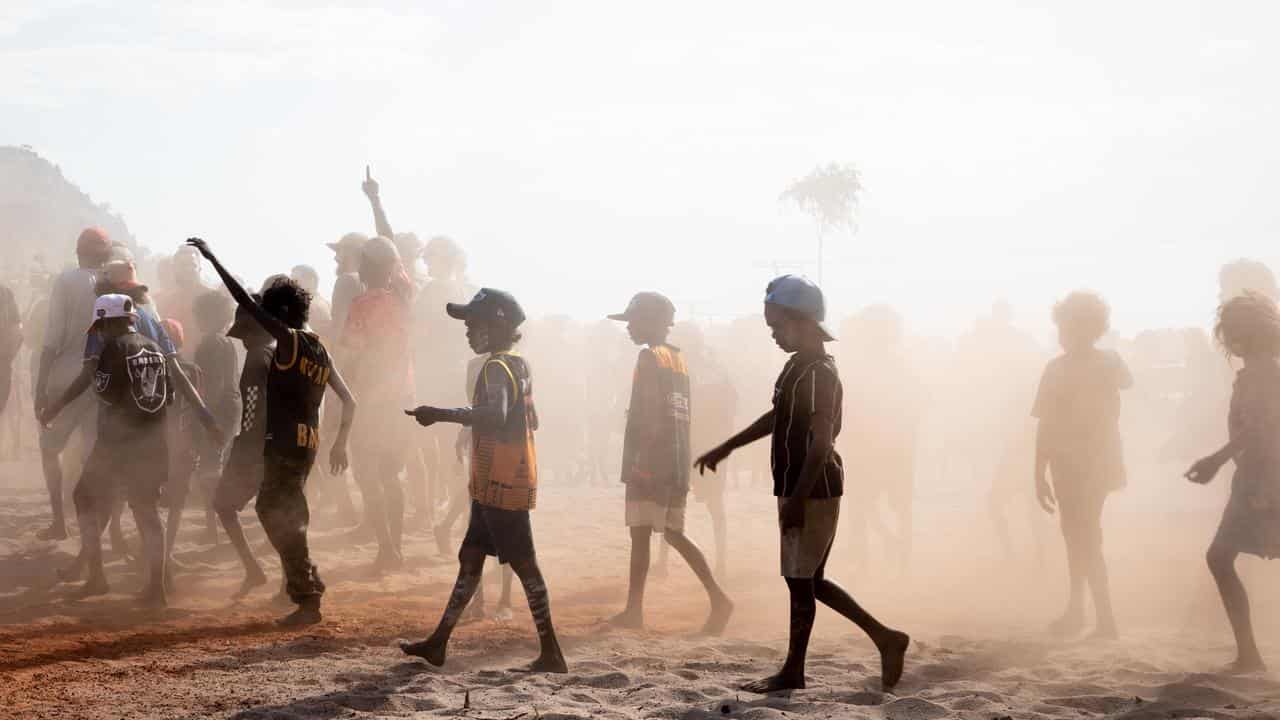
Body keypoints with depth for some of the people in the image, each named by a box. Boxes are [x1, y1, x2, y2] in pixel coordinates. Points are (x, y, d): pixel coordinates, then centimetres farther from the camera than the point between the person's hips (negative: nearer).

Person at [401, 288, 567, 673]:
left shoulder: (497, 368, -17)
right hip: (492, 486, 10)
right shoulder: (519, 366, 14)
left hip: (502, 486, -10)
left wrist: (441, 415, -36)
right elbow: (529, 420, 23)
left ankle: (551, 654, -3)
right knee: (470, 559, 13)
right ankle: (438, 643, 19)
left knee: (524, 564, -6)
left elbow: (495, 415, -36)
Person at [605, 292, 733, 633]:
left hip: (651, 460, -8)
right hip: (679, 460, 8)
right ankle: (718, 598, 1)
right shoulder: (679, 358, 16)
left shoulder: (650, 357, -9)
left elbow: (648, 413, -17)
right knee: (674, 534, 12)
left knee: (640, 533, -3)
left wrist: (634, 457, -17)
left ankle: (634, 610, -1)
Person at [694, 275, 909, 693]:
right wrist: (727, 448, 29)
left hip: (814, 491, -10)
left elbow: (820, 443, -22)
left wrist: (795, 501, -23)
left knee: (800, 580, 0)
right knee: (810, 581, 14)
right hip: (800, 489, 10)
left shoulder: (819, 373, -17)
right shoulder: (798, 365, 13)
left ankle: (793, 671, 11)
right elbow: (777, 417, 27)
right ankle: (885, 638, 18)